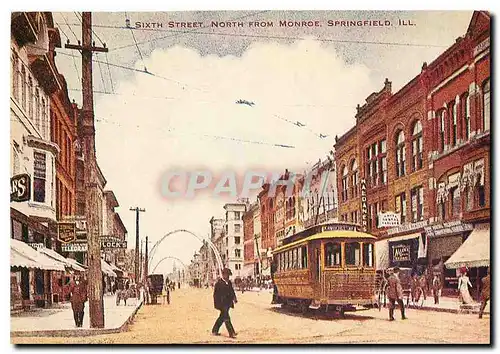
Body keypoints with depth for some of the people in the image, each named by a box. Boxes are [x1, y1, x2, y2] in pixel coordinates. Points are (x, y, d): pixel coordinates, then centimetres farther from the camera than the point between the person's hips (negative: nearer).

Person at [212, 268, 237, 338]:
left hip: (228, 303, 8)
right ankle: (231, 333, -9)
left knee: (222, 318, 16)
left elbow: (232, 291, 18)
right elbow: (216, 294, -11)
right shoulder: (219, 283, -12)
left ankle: (214, 331, 29)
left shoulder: (229, 282, 11)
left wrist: (234, 298, 2)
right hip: (222, 304, -8)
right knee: (226, 318, -9)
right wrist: (217, 304, -15)